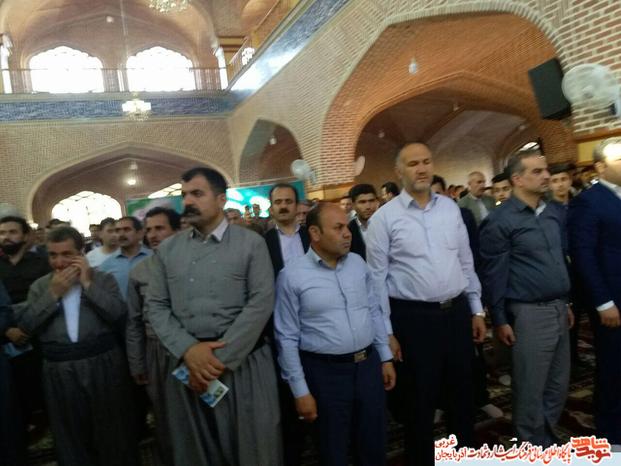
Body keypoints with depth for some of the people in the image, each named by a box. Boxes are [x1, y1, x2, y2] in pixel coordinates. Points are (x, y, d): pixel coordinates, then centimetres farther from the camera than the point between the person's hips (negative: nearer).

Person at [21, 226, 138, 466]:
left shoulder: (103, 279, 1)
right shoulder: (39, 286, 9)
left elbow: (118, 314, -13)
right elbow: (27, 325, -2)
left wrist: (87, 284, -12)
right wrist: (53, 293, -10)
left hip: (103, 364, -2)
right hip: (60, 371, 2)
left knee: (112, 430, 10)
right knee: (70, 435, 16)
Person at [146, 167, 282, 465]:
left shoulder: (251, 243, -3)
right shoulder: (167, 249, 8)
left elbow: (261, 304, -10)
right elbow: (155, 307, 5)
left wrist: (220, 359, -13)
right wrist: (189, 350, -10)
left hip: (243, 362, -3)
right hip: (186, 363, 3)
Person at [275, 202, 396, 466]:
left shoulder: (358, 263, 3)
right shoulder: (292, 275, -12)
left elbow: (374, 312, 10)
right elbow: (287, 338, -9)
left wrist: (385, 358, 10)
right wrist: (300, 390, -8)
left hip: (368, 364, 4)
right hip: (325, 372, -4)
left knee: (375, 444, 18)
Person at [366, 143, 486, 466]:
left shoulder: (450, 208, 6)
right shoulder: (385, 217, -8)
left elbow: (466, 262, 11)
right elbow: (378, 278, -7)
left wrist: (476, 309, 10)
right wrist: (387, 331, -8)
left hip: (457, 311, 5)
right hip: (413, 317, -4)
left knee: (462, 391, 20)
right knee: (420, 399, 11)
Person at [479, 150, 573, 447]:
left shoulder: (555, 212, 8)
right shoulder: (500, 221, -13)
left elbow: (562, 258, 17)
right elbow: (493, 274, -12)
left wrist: (566, 303, 17)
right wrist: (500, 320, -10)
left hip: (558, 309, 7)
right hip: (528, 313, -7)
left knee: (558, 384, 18)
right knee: (531, 389, 8)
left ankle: (548, 438, 38)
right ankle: (535, 447, 28)